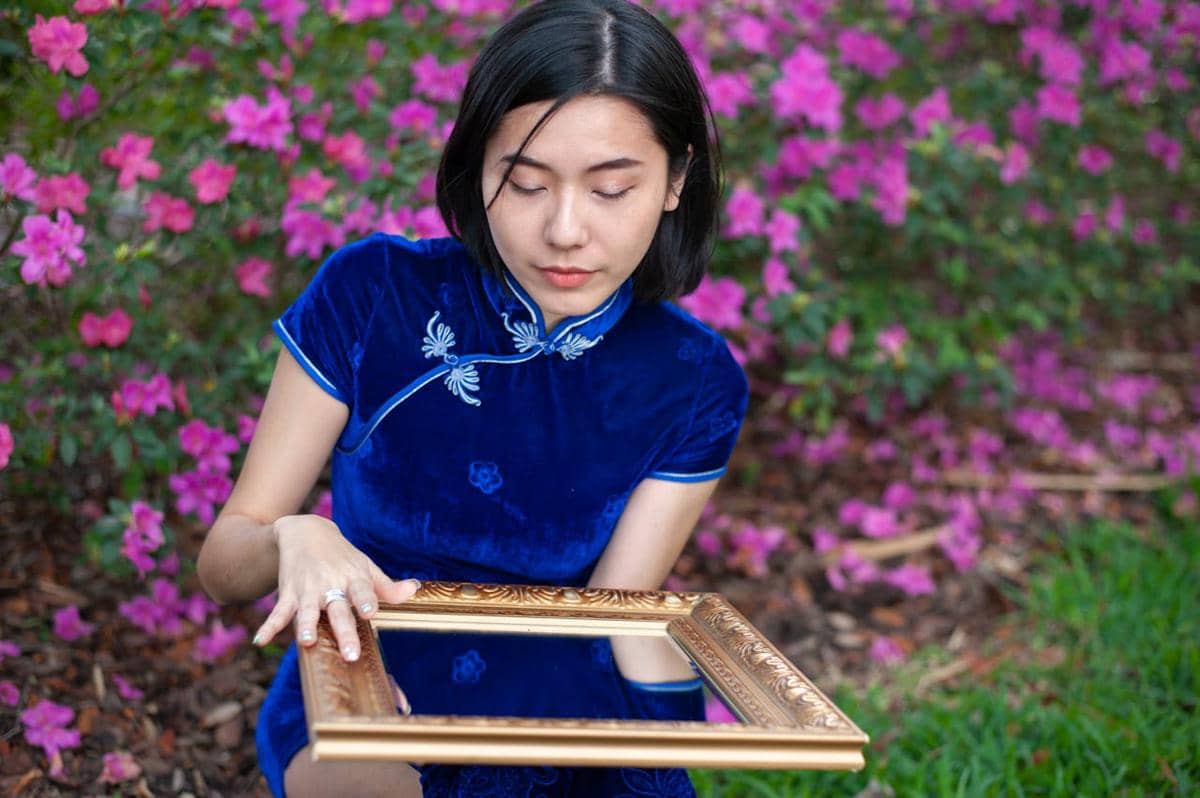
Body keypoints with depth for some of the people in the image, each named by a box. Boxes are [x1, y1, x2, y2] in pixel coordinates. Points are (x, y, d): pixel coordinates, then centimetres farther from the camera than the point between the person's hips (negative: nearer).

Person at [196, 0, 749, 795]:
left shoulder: (696, 385, -6)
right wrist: (294, 541, -29)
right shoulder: (372, 295, -11)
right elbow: (223, 564, -6)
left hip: (562, 718, 2)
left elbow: (618, 618, -7)